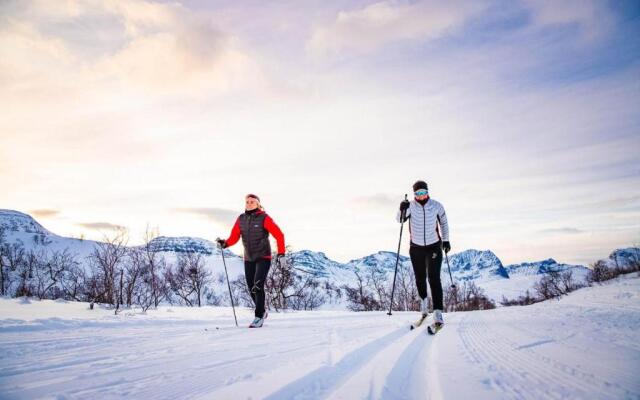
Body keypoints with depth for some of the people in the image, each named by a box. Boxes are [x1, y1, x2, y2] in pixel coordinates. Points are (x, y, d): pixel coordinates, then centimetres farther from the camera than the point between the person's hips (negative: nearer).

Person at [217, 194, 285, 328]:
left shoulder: (264, 218, -9)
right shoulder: (241, 219, 5)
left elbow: (278, 235, -11)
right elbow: (234, 237, 3)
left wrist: (281, 252, -20)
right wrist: (225, 243, -17)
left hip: (263, 257, -5)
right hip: (248, 259, 5)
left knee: (258, 286, -16)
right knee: (251, 288, 8)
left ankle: (259, 317, -5)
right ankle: (262, 312, 31)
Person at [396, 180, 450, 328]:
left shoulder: (436, 206, -7)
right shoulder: (411, 206, -9)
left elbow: (443, 222, 8)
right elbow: (399, 219, -20)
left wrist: (446, 240, 10)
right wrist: (402, 210, -40)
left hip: (434, 247, -1)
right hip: (416, 248, 1)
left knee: (434, 278, -11)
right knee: (420, 278, 13)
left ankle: (438, 312, -10)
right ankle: (423, 300, 41)